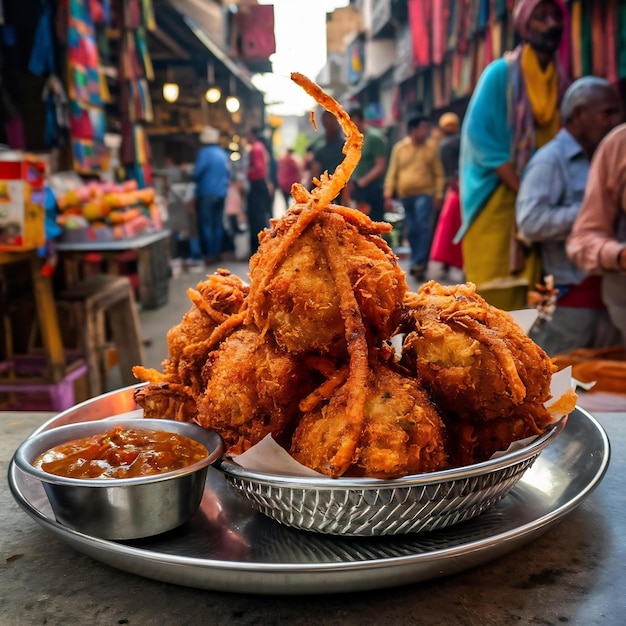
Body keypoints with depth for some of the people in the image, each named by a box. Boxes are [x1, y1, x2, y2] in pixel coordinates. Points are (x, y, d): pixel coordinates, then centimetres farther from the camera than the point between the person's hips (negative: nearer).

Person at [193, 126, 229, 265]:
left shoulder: (204, 153, -13)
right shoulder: (223, 153, 8)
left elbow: (197, 174, -13)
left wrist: (196, 181, 7)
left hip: (206, 193, -7)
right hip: (221, 192, 7)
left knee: (206, 224, -1)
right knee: (218, 224, 10)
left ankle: (209, 254, -3)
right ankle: (216, 253, 12)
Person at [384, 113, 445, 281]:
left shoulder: (431, 146, 2)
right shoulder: (399, 147, 6)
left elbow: (438, 174, 1)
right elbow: (392, 173, 6)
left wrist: (439, 195, -5)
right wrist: (388, 195, 0)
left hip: (425, 194, -3)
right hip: (405, 195, 3)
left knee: (423, 228, -13)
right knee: (412, 231, 8)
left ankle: (419, 263, -14)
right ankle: (417, 262, 19)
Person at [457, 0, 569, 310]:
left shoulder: (559, 79, 14)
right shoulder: (501, 72, -3)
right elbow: (478, 134, -11)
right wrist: (523, 188, -16)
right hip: (499, 198, -5)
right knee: (497, 296, -9)